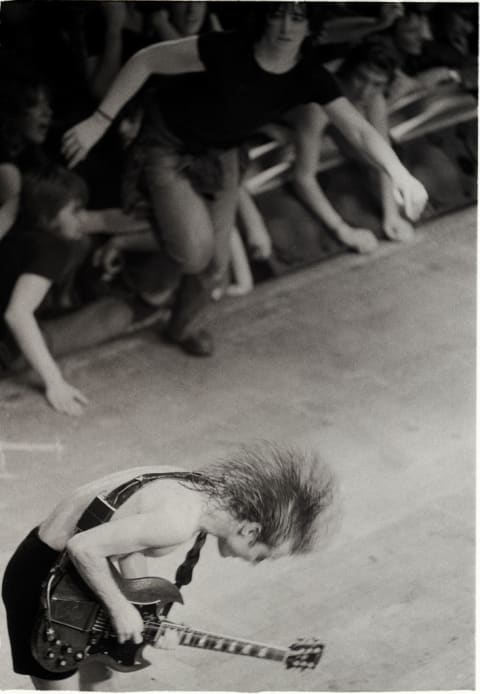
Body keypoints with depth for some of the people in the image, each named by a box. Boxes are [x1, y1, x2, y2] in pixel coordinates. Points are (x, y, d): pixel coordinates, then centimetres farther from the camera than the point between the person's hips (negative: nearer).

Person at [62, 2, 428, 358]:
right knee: (194, 251, -20)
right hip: (170, 150, -4)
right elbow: (146, 60, -24)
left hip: (220, 156, 4)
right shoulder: (227, 50, -32)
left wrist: (400, 173, -44)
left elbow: (359, 129, -27)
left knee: (215, 261, 7)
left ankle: (184, 326, 37)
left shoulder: (309, 76, -20)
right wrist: (100, 121, -25)